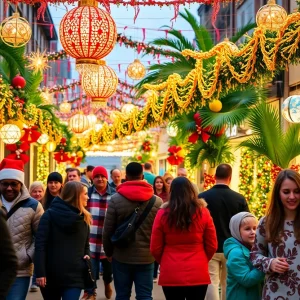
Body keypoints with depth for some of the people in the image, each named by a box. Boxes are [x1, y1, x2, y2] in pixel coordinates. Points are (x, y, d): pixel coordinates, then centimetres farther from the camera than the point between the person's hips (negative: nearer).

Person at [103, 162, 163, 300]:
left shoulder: (115, 199, -8)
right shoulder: (157, 201, -5)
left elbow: (108, 230, -5)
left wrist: (109, 252, 11)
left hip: (121, 256, 0)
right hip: (147, 257, 0)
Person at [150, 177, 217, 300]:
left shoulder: (162, 214, -6)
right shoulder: (203, 212, -4)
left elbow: (155, 249, 0)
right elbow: (212, 246, 2)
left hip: (170, 275, 0)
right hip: (198, 274, 0)